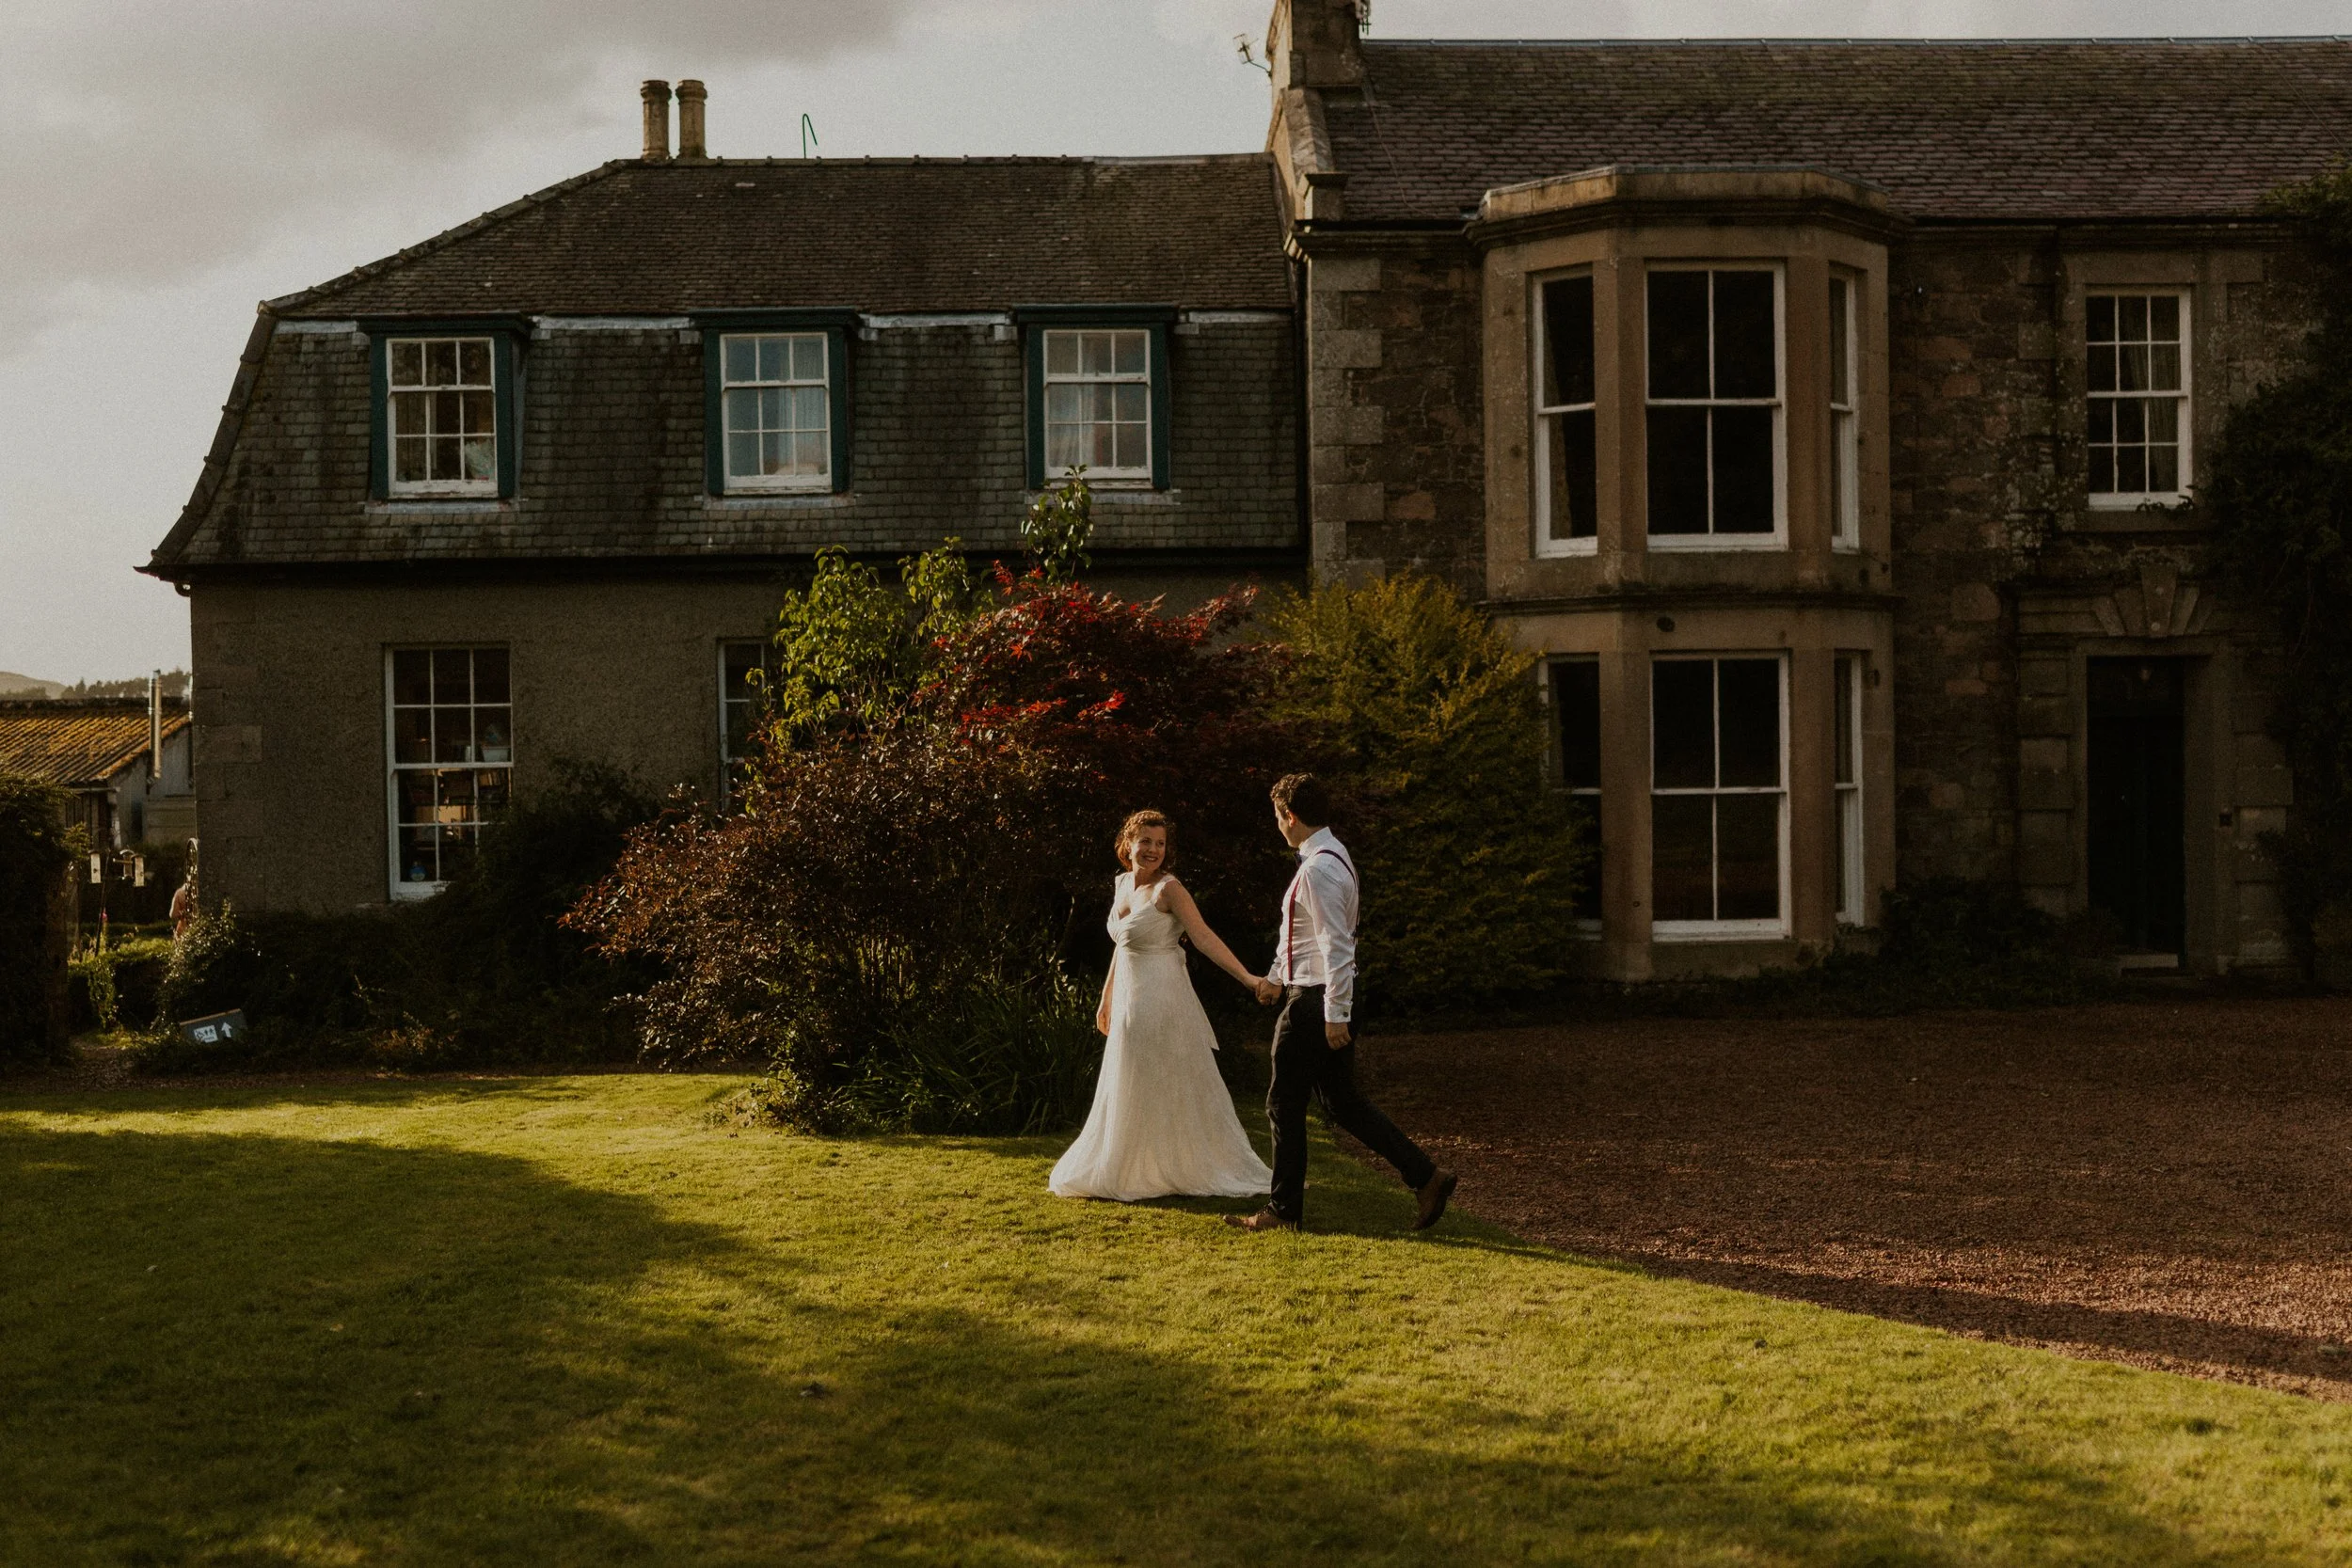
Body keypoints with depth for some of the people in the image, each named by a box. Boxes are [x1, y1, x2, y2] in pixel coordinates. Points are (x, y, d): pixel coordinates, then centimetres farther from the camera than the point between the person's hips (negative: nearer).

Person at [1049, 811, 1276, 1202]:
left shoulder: (1168, 889, -13)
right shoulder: (1122, 884, 10)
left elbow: (1205, 938, -20)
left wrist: (1247, 977, -31)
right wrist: (1106, 998, 24)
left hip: (1162, 1003, -8)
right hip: (1130, 1001, 8)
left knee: (1169, 1091, 0)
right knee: (1128, 1093, 15)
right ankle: (1134, 1170, 25)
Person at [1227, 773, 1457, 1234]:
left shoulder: (1319, 868, -20)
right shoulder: (1330, 855, 12)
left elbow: (1336, 946, -24)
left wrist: (1333, 1015, -23)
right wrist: (1275, 976, 34)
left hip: (1314, 1003, -10)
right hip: (1326, 1001, 10)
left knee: (1284, 1105, 3)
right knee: (1340, 1100, 14)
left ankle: (1283, 1211, 15)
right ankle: (1425, 1175, 10)